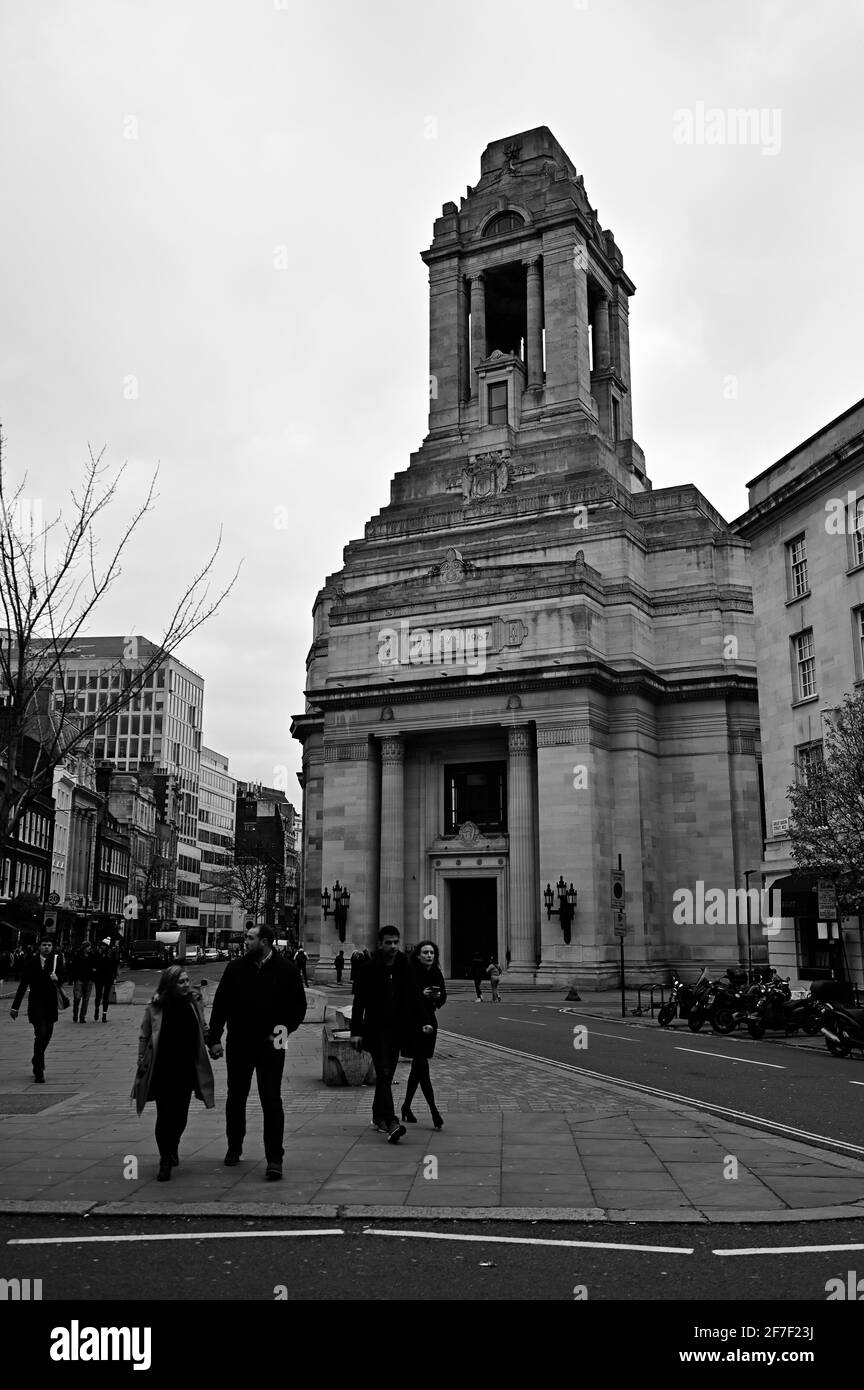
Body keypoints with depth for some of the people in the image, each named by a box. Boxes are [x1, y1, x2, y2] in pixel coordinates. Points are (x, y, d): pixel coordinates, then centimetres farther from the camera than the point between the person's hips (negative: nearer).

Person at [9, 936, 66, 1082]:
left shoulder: (56, 960, 1)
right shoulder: (32, 962, -1)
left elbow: (61, 980, -4)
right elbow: (23, 985, 4)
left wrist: (56, 979, -28)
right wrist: (15, 1006, 4)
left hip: (50, 1004, 2)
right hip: (36, 1004, -2)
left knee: (46, 1036, 12)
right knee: (41, 1035, -13)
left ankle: (37, 1064, 35)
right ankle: (39, 1070, -6)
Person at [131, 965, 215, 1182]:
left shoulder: (194, 1003, -1)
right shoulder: (155, 1008, -9)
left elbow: (202, 1032, 13)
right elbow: (144, 1037, -2)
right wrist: (142, 1062, -4)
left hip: (187, 1069, 3)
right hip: (162, 1070, -3)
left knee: (180, 1115, 11)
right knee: (164, 1115, -3)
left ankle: (173, 1149, 37)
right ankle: (165, 1161, 9)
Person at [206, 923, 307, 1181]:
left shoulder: (285, 970, -3)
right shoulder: (235, 969, 2)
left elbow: (298, 1006, 3)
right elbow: (220, 1005, 4)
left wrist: (283, 1031, -7)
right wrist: (214, 1038, -1)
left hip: (270, 1045, -3)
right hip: (239, 1045, 3)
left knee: (271, 1101, -5)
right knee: (236, 1098, 14)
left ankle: (274, 1159, -1)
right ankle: (234, 1149, 32)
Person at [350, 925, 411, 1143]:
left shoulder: (404, 968, 4)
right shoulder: (369, 968, -7)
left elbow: (411, 1000, 10)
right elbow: (359, 1002, -5)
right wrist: (356, 1032, -9)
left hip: (396, 1029, 4)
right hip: (376, 1029, -4)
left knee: (387, 1075, 12)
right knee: (384, 1074, -14)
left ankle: (378, 1117, 26)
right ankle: (390, 1122, -21)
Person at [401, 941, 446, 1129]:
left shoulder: (436, 973, 6)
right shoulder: (411, 973, -12)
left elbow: (443, 997, 7)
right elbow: (411, 998, -19)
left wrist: (437, 996, -14)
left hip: (429, 1022, 6)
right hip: (413, 1023, -6)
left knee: (418, 1066, 12)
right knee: (422, 1066, -10)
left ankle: (406, 1107, 25)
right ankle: (434, 1111, -10)